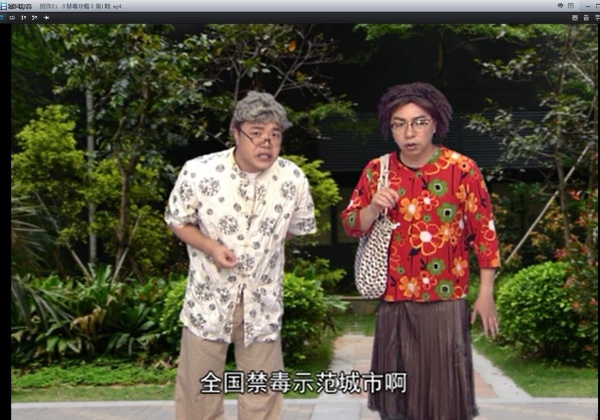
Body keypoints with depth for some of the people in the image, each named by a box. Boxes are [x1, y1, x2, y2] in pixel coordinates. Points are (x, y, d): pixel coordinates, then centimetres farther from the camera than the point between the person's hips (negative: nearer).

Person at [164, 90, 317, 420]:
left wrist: (263, 241, 3)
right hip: (208, 299, -1)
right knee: (198, 391, 11)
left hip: (263, 303, 2)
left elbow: (300, 227, 9)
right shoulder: (198, 171, -15)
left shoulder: (294, 179, -9)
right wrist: (210, 247, -18)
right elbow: (177, 222, -2)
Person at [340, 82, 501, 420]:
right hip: (393, 301, 3)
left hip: (445, 302, -3)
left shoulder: (462, 169, -6)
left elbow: (484, 232, -3)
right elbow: (351, 226, 6)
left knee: (444, 392, 4)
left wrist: (486, 294, -4)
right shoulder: (377, 170, 3)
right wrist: (373, 208, -16)